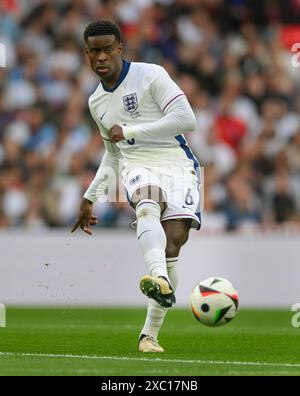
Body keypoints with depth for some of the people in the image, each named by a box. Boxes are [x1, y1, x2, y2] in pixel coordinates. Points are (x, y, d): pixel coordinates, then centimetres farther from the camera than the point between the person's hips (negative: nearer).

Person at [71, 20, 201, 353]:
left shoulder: (150, 76, -2)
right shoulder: (96, 102, 18)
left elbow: (186, 119, -13)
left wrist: (129, 131, -11)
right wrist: (90, 197, 31)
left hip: (178, 166, -3)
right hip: (138, 167, 3)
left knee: (174, 238, -20)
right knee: (148, 203, -34)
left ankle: (150, 334, -9)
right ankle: (160, 280, -63)